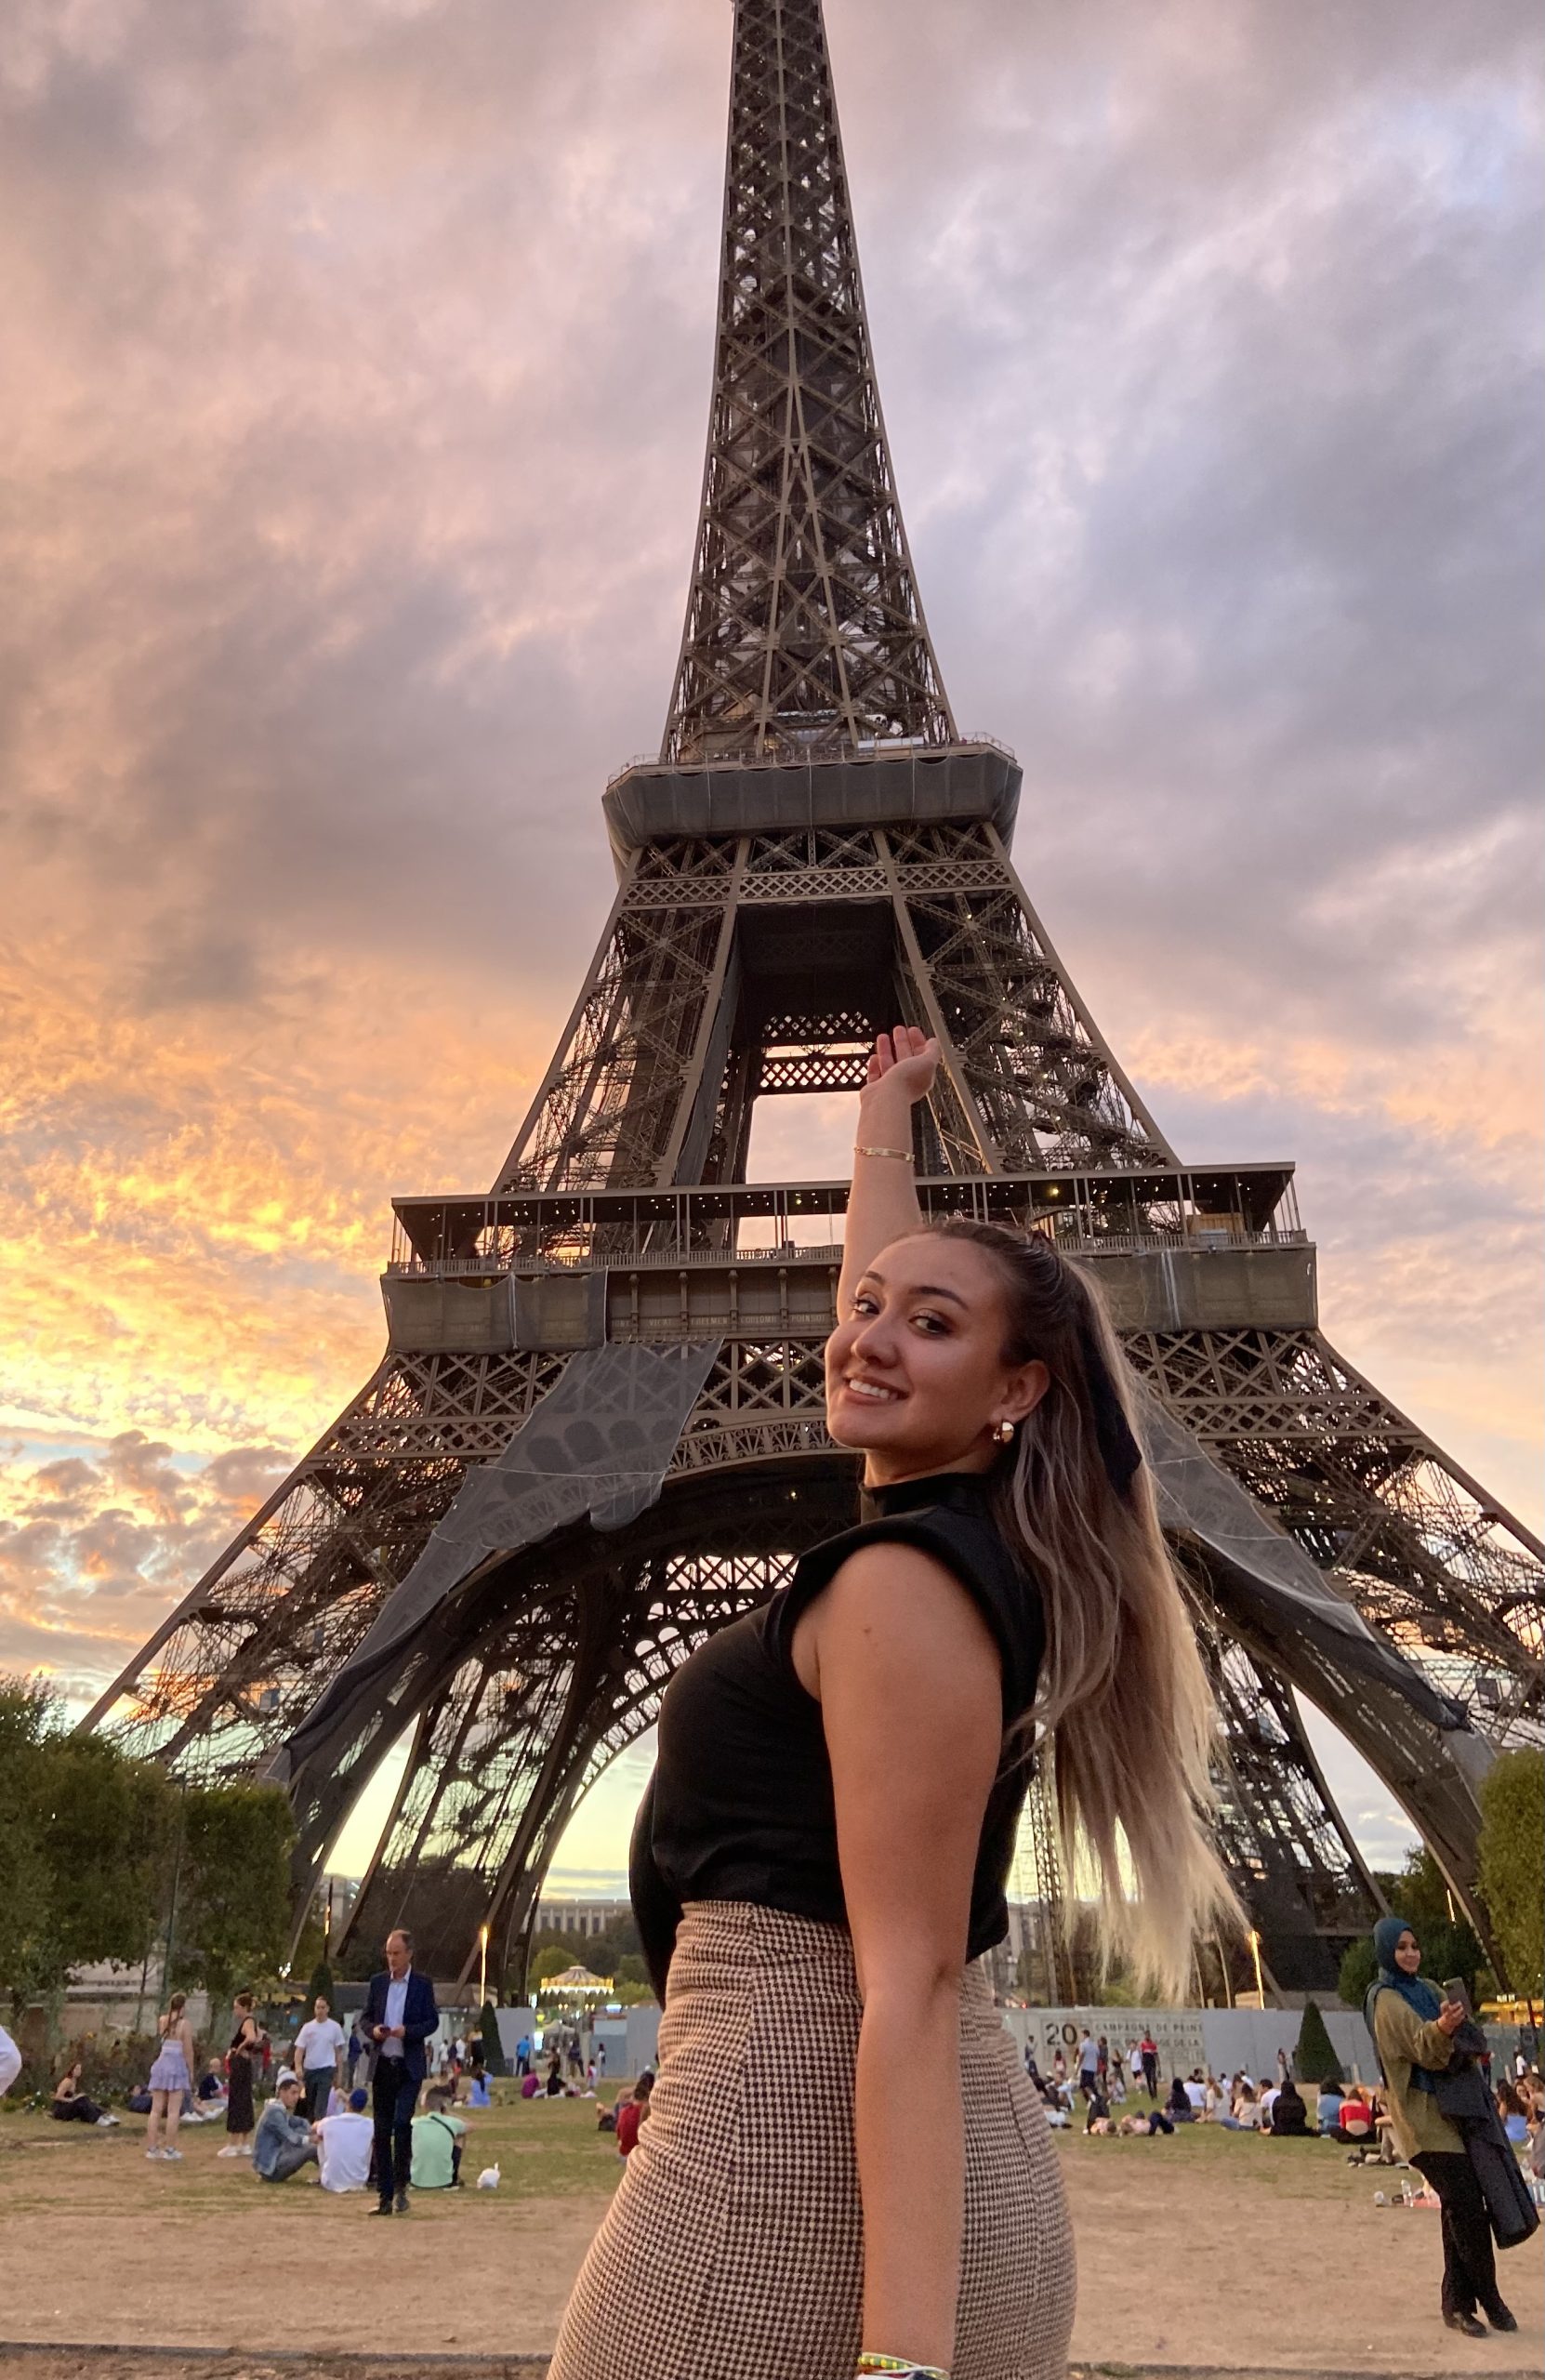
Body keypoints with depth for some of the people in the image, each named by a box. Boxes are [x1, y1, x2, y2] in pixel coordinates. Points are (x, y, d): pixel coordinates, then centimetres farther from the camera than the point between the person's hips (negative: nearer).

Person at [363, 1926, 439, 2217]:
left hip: (409, 2066, -3)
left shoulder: (422, 1984, -1)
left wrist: (407, 2031, -18)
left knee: (402, 2121, -16)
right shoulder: (377, 1982, 7)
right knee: (381, 2130, 5)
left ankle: (400, 2186, 0)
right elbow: (365, 2017, 11)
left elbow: (432, 2021, -1)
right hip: (382, 2065, 3)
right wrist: (373, 2030, -10)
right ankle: (384, 2194, 13)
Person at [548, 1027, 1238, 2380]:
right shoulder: (976, 1537, 7)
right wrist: (889, 1105, 35)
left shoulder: (904, 1583, -17)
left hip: (798, 2152, -9)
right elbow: (873, 1282, 23)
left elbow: (911, 1982, -22)